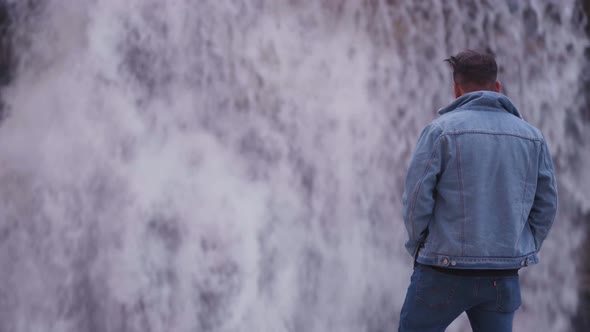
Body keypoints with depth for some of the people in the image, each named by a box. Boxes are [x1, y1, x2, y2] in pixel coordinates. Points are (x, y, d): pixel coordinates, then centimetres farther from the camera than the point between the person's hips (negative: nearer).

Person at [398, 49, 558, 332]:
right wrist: (522, 251, 15)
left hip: (444, 273, -3)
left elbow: (416, 200, -10)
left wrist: (419, 249, 5)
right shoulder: (532, 136, 5)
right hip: (503, 277, 4)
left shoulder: (441, 130, -8)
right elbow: (546, 206, 6)